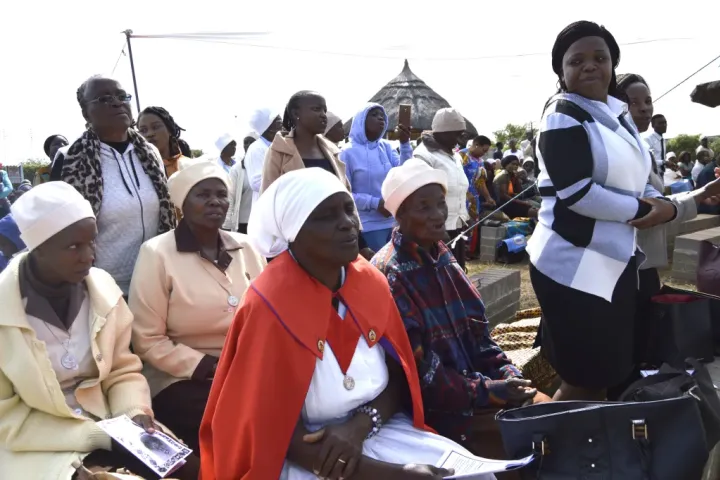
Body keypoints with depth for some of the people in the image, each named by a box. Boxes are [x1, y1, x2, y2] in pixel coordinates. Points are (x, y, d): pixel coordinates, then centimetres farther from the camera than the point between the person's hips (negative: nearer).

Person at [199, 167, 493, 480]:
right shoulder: (271, 306, -19)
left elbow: (398, 376, 4)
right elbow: (276, 433, -17)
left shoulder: (370, 280, -3)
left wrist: (360, 425, -15)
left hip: (376, 432, 6)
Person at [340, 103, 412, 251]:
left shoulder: (387, 147, 6)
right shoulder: (349, 153, -8)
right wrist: (375, 203, -19)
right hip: (368, 225, -5)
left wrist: (405, 143, -17)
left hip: (394, 221, 5)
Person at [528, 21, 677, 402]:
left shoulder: (618, 112, 15)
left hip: (616, 261, 8)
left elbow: (631, 181, 18)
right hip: (573, 266, -8)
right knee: (584, 381, 2)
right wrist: (642, 210, -10)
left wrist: (663, 205, -3)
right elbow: (575, 192, -21)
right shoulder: (562, 115, -10)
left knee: (611, 373, 16)